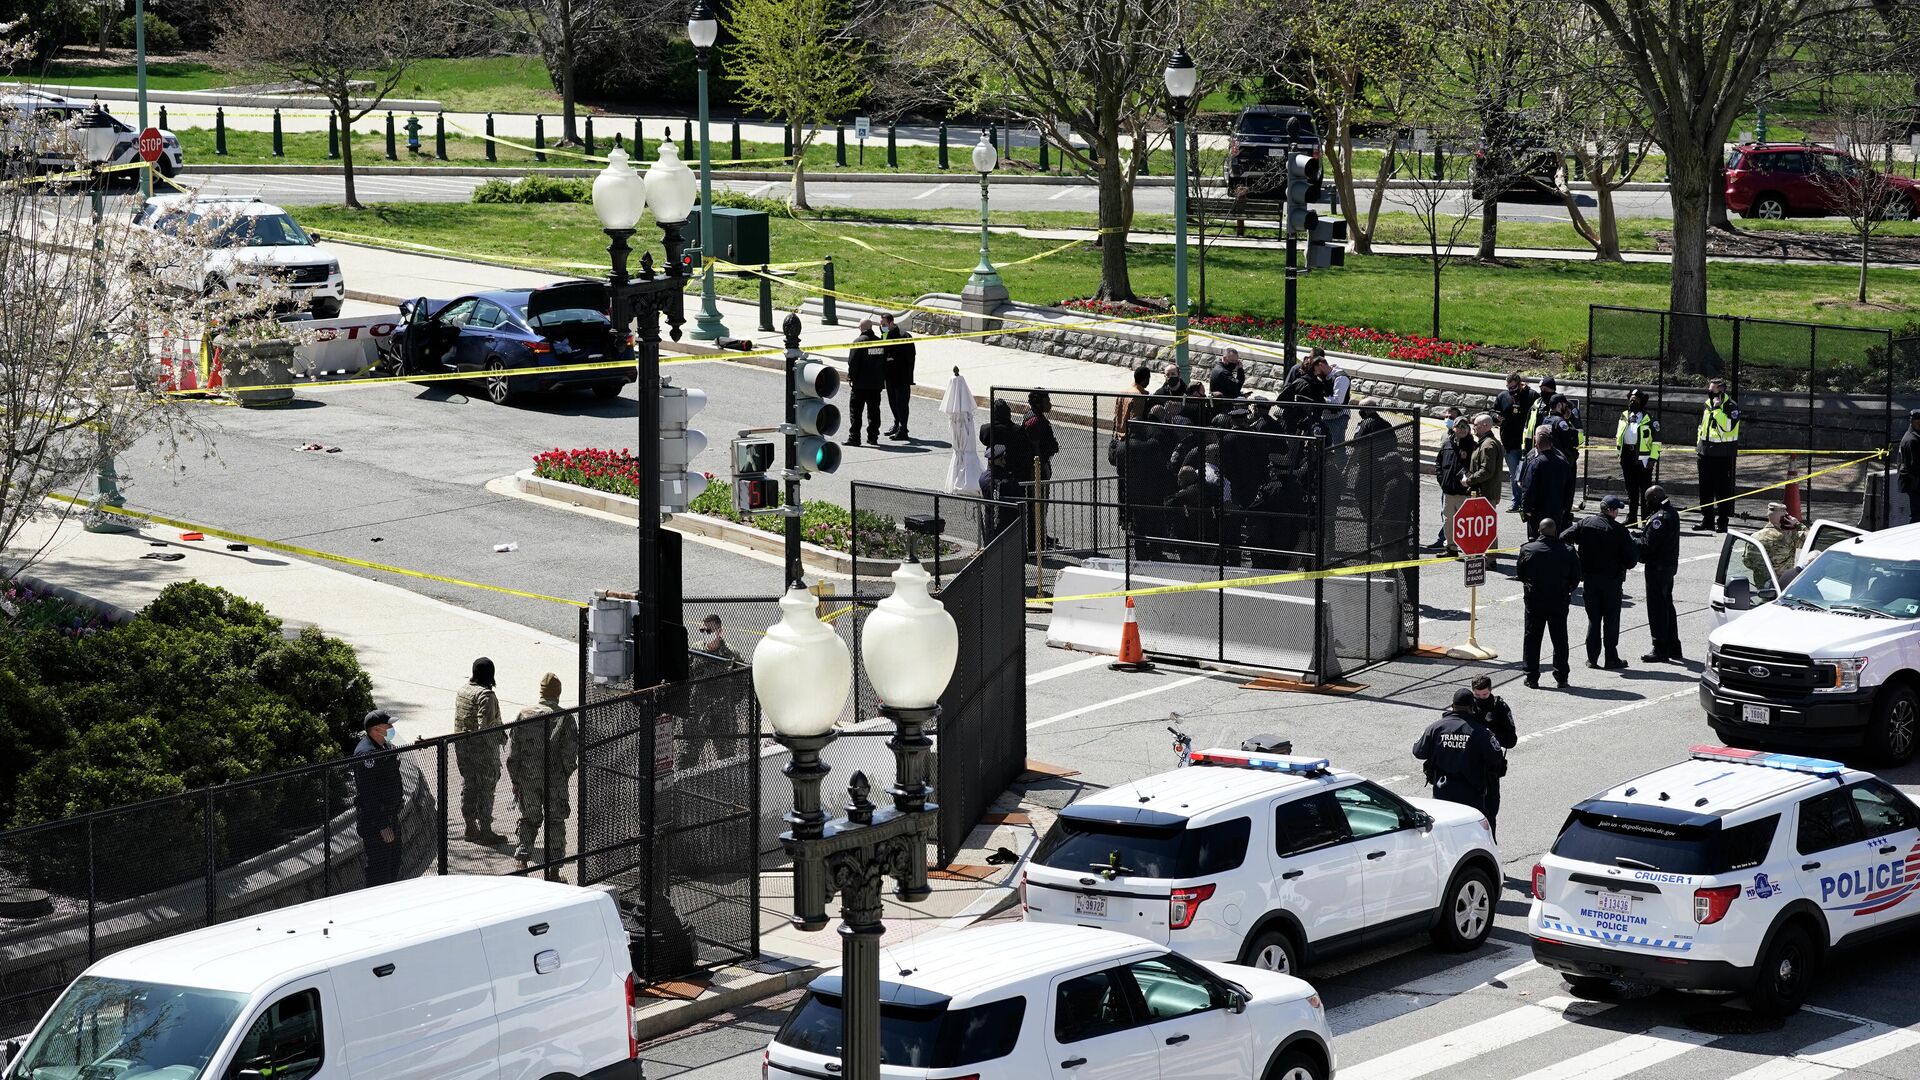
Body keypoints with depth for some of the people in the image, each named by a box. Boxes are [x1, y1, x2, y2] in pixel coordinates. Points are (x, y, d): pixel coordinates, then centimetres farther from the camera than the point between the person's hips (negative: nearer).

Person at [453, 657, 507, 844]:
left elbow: (458, 718, 10)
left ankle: (471, 828, 23)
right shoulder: (486, 695, -19)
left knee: (467, 786, 15)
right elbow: (485, 725, -25)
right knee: (486, 788, 2)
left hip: (462, 746, 8)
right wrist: (501, 737, -10)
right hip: (482, 749, -8)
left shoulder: (462, 690, 5)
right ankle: (485, 830, 8)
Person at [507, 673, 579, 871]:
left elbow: (512, 753, 1)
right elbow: (570, 754, -10)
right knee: (555, 822, 8)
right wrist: (565, 773, 8)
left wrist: (515, 780, 9)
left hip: (527, 779, 2)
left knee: (529, 819, 16)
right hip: (555, 780, -2)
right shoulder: (565, 718, -8)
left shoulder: (523, 715, 0)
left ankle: (522, 860, 4)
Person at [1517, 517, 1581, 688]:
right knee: (1560, 640, 10)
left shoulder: (1528, 550, -8)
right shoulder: (1567, 552, -9)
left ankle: (1532, 678, 9)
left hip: (1534, 602, 0)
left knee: (1532, 640, 9)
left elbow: (1519, 574, 1)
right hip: (1560, 602, 0)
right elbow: (1576, 577, -2)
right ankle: (1561, 678, 11)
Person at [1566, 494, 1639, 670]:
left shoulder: (1585, 524, -3)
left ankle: (1592, 658, 12)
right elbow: (1632, 559, -11)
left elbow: (1565, 538, -6)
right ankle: (1611, 659, 7)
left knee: (1593, 618, 13)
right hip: (1612, 580, -3)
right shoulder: (1619, 531, -13)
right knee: (1611, 620, 5)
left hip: (1590, 579, 3)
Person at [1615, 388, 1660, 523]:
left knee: (1645, 489, -4)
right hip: (1627, 455, 6)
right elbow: (1618, 435, 25)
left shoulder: (1649, 418, -4)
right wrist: (1619, 451, 18)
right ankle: (1631, 517, 20)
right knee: (1631, 489, 13)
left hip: (1642, 458, -6)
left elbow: (1656, 440, -6)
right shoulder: (1624, 416, 14)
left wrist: (1653, 458, -13)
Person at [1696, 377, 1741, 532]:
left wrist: (1717, 409, -24)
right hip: (1706, 454, 7)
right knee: (1705, 490, 11)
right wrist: (1699, 446, 20)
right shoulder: (1707, 405, 13)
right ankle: (1707, 521, 19)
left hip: (1723, 455, -7)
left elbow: (1728, 426, -26)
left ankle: (1722, 523, 0)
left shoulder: (1731, 406, -10)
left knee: (1722, 491, -3)